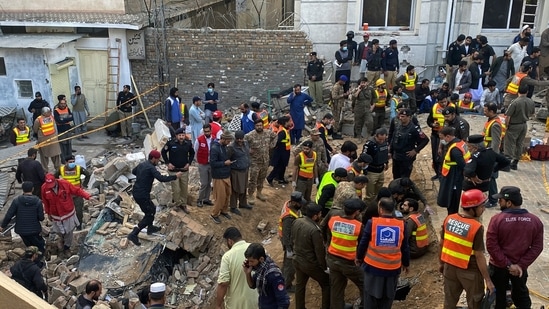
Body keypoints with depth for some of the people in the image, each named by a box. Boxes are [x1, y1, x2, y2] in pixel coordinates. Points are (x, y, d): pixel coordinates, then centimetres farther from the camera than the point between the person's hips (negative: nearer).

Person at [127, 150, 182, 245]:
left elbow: (133, 171, 28)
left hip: (136, 193, 9)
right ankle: (133, 234, -2)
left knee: (152, 209, 25)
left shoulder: (142, 164, 8)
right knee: (149, 215, 1)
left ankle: (150, 228, 41)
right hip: (142, 196, -9)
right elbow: (162, 178, -30)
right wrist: (175, 176, -22)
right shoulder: (151, 168, -19)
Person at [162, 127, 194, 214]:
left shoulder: (188, 143, -6)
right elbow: (163, 152, 0)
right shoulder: (170, 143, -14)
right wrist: (168, 163, -6)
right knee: (176, 189, -3)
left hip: (184, 170, 3)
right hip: (173, 170, -3)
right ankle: (177, 203, 19)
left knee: (185, 189, 11)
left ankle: (183, 204, 26)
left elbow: (192, 153, 12)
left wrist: (189, 163, 1)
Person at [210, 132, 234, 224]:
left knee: (227, 194, 16)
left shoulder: (224, 146, 6)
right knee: (220, 196, -1)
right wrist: (224, 163, -20)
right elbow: (212, 163, -23)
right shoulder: (214, 148, -21)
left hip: (226, 175, 8)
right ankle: (214, 214, 15)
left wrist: (228, 161, 5)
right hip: (219, 176, -8)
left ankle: (224, 211, 34)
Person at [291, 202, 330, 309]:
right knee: (327, 284, 14)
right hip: (310, 264, -7)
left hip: (297, 260, 7)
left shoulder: (297, 222, -8)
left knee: (299, 285, 24)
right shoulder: (314, 230, -31)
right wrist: (324, 267, -8)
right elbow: (320, 251, -22)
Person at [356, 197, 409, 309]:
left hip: (373, 266, -2)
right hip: (393, 268, 2)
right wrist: (406, 263, 20)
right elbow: (405, 248, 4)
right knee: (387, 298, 18)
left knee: (370, 296, 14)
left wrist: (359, 257, 14)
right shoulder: (401, 225, -6)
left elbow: (363, 243, -3)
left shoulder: (372, 223, -13)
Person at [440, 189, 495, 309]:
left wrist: (442, 263, 17)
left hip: (450, 267, 5)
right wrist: (488, 280, -12)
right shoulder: (477, 227, -23)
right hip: (470, 271, -5)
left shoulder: (449, 219, -7)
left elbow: (442, 244, 3)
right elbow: (479, 256, -20)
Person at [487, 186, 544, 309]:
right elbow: (537, 247, -9)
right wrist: (521, 265, -11)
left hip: (498, 266, -3)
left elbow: (491, 246, -22)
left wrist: (507, 265, -15)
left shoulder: (497, 219, -20)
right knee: (521, 294, 24)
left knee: (498, 295, 16)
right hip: (520, 267, 3)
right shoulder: (535, 221, -8)